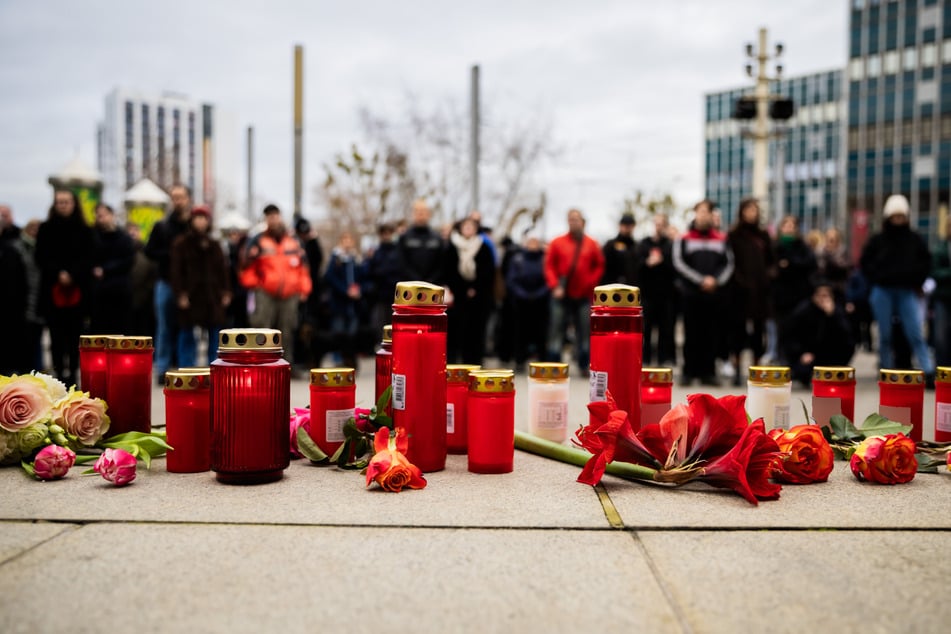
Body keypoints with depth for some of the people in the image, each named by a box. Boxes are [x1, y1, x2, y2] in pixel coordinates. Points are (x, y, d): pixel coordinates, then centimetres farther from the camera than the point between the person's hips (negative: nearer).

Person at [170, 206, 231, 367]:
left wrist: (226, 291, 5)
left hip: (212, 296, 4)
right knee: (187, 335, 0)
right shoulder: (181, 243, 1)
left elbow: (222, 269, 14)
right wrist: (180, 293, -13)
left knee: (215, 334, 4)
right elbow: (175, 270, -5)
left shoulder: (214, 245, 15)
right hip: (190, 296, -4)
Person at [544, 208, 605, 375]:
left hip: (584, 296, 1)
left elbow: (600, 266, 10)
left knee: (584, 331, 3)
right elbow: (549, 266, 3)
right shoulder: (557, 243, 4)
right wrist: (555, 286, -8)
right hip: (562, 295, -1)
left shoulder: (591, 244, 6)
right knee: (556, 330, -1)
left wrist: (590, 283, -2)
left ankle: (584, 366, 11)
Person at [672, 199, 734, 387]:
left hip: (714, 294, 2)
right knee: (692, 334, 1)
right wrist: (701, 280, -12)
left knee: (711, 335, 3)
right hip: (691, 294, -2)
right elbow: (679, 264, -4)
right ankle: (689, 372, 7)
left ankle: (708, 372, 9)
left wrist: (716, 280, -8)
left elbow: (729, 264, 9)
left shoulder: (721, 239, 12)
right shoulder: (684, 239, 5)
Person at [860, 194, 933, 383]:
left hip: (907, 293, 0)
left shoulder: (915, 239, 6)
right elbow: (865, 263, 8)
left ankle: (929, 373, -8)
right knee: (885, 335, 5)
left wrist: (916, 282, 3)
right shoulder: (877, 240, 3)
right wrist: (877, 279, -1)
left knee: (916, 335, -6)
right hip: (883, 292, 0)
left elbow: (926, 263, 12)